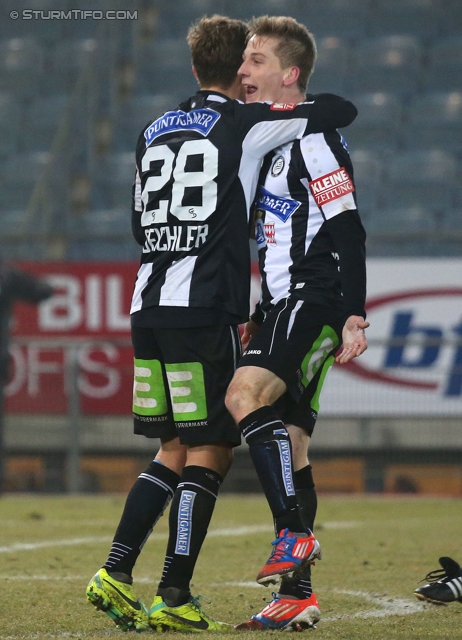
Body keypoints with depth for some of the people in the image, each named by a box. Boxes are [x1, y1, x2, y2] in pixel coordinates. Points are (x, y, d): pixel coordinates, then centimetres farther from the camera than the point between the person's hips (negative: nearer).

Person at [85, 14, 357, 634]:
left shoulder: (155, 131, 16)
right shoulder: (246, 124, -3)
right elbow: (343, 110, -1)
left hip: (148, 305, 7)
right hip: (204, 310, -7)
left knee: (175, 451, 15)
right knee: (210, 453, -1)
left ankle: (115, 573, 7)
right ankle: (174, 597, -5)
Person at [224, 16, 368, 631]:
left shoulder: (313, 138, -10)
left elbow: (349, 231, -15)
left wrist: (354, 317, -19)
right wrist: (253, 315, 23)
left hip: (313, 301, -9)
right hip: (281, 305, 9)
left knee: (246, 395, -27)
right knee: (287, 441, 6)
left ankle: (294, 531, -23)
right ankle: (297, 595, 8)